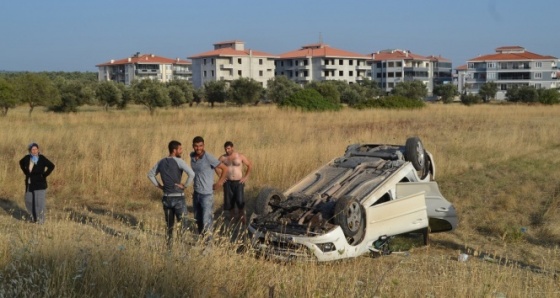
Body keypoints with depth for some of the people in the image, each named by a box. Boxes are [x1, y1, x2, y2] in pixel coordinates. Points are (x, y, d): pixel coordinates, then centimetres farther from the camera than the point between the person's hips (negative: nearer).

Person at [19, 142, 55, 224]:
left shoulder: (42, 158, -12)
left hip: (40, 184, -5)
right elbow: (21, 163, 22)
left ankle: (41, 219, 3)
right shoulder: (27, 158, 1)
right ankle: (33, 216, 31)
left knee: (40, 202, -6)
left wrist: (44, 174, -12)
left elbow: (51, 166, -12)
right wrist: (26, 172, 12)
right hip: (29, 184, 5)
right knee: (29, 201, 12)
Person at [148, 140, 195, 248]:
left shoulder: (161, 162, 7)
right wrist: (185, 185, -12)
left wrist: (159, 186, 14)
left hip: (166, 197, 6)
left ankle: (169, 246, 17)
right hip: (178, 197, -6)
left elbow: (150, 175, 18)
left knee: (169, 226, 15)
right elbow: (191, 174, -24)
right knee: (182, 225, 3)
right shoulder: (179, 161, -11)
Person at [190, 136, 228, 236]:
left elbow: (225, 168, -17)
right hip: (196, 193, 7)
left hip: (207, 194, -7)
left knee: (206, 221, -7)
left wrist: (219, 183, -10)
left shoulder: (208, 158, -19)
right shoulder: (192, 156, 2)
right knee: (198, 219, 17)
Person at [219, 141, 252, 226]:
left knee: (240, 200, -12)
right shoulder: (223, 158, 1)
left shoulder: (240, 156, -5)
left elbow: (250, 165, 4)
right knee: (229, 201, 4)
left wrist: (246, 177, -2)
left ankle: (242, 216, 8)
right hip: (228, 182, 2)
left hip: (239, 182, -2)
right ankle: (233, 217, 23)